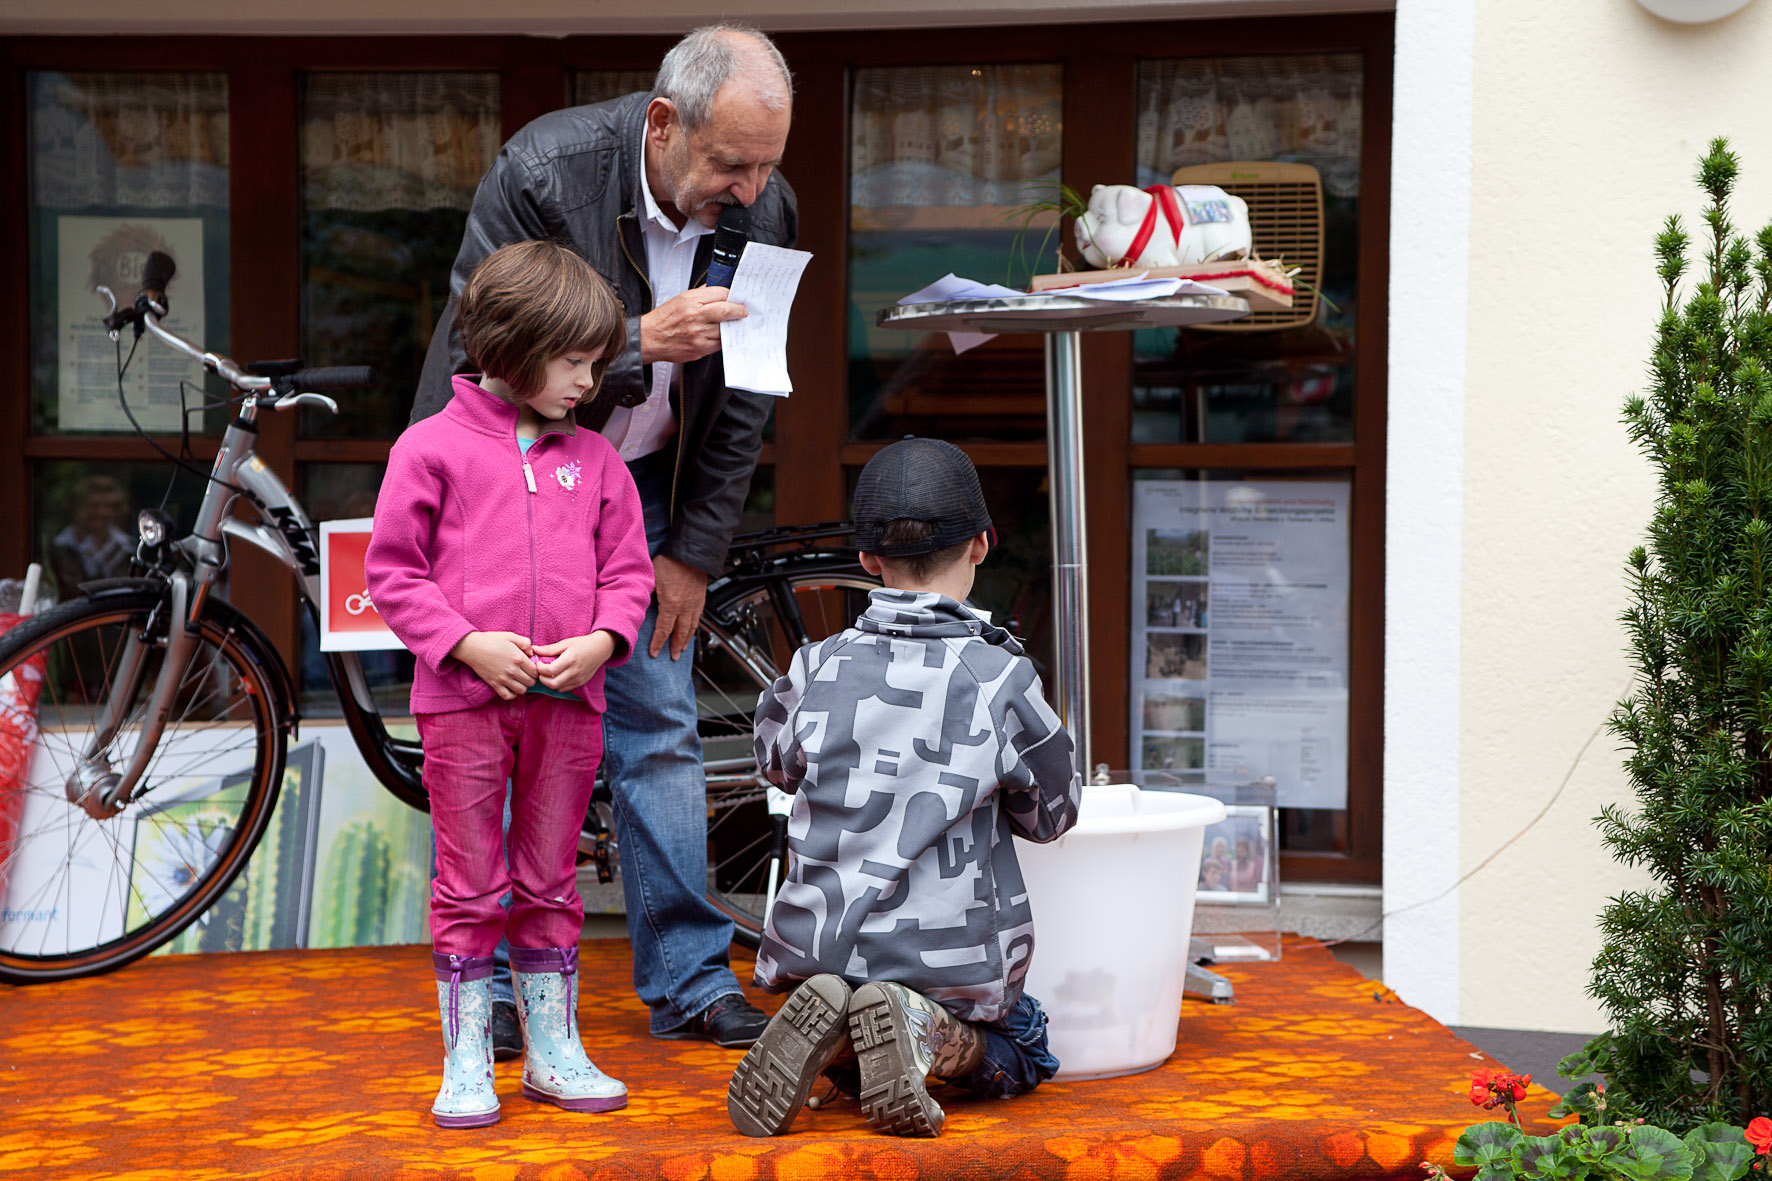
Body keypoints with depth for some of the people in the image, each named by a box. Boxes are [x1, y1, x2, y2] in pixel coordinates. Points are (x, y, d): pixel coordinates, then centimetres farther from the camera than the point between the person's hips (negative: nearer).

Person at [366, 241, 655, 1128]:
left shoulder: (594, 459, 8)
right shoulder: (432, 448, -3)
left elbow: (628, 570, 11)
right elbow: (392, 571, -3)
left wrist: (600, 639, -8)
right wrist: (468, 642, -13)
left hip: (568, 702, 4)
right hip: (464, 698, -3)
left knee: (549, 882, 12)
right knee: (468, 887, 2)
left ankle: (554, 1050, 21)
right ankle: (467, 1062, 11)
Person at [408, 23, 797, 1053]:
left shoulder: (767, 208, -13)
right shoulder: (542, 173, -27)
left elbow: (741, 399, -2)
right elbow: (482, 359, -25)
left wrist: (694, 555, -1)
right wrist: (637, 344, -37)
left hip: (642, 485, 4)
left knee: (661, 727, 3)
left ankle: (689, 979, 11)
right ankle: (493, 980, 10)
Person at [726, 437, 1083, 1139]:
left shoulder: (820, 667, -4)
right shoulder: (1001, 678, -11)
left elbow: (776, 758, 18)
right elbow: (1052, 814, 3)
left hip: (823, 944, 3)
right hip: (954, 961, -3)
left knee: (850, 1069, 30)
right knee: (1020, 1055, 24)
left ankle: (829, 1029, -7)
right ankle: (930, 1034, -9)